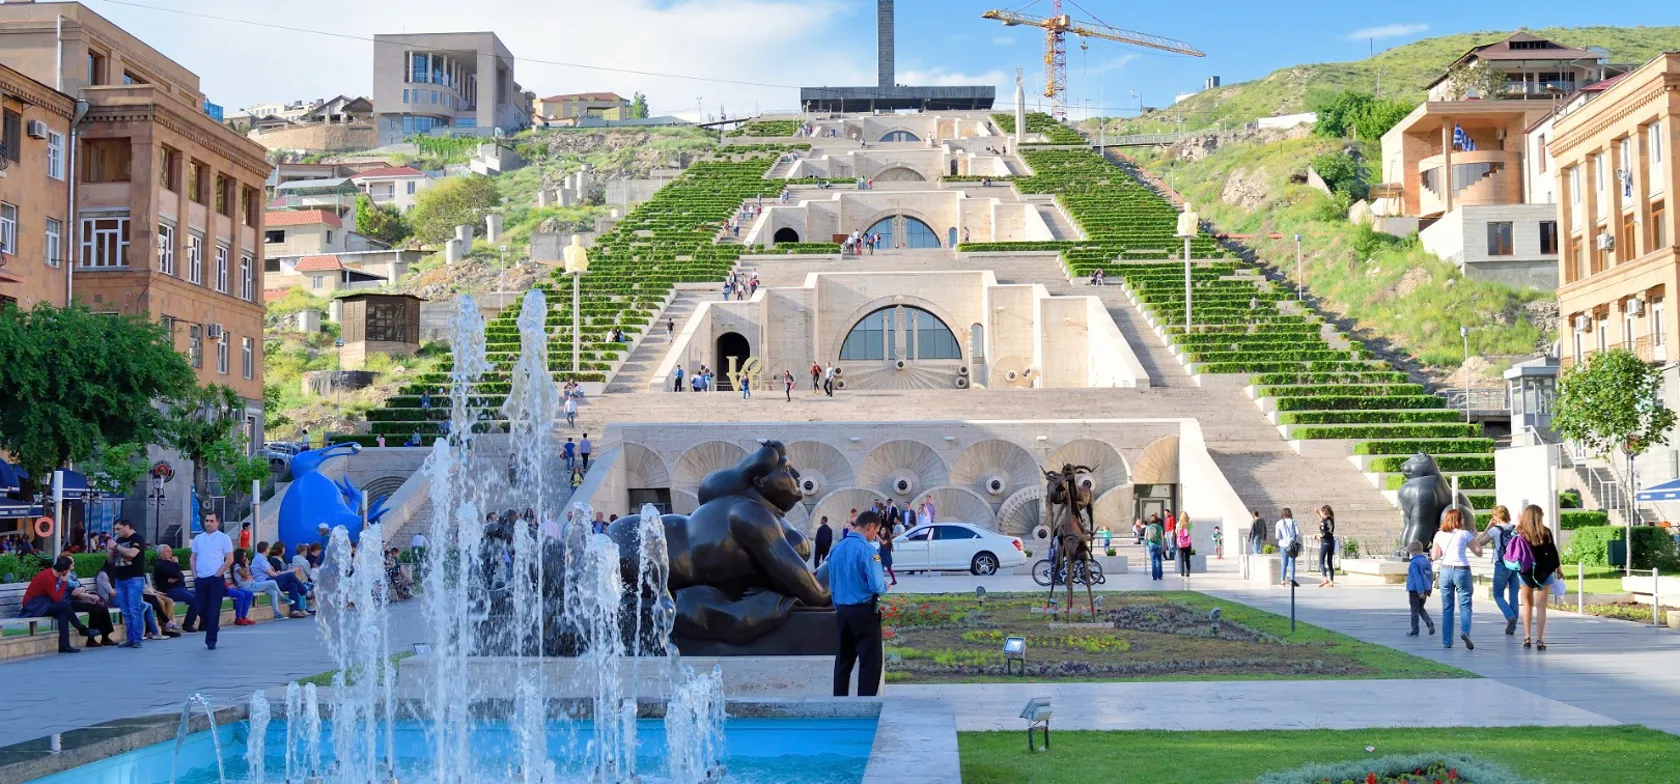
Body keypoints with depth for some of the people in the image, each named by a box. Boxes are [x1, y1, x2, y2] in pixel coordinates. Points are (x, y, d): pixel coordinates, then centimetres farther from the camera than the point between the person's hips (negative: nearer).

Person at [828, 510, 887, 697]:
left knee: (843, 660, 15)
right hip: (864, 611, -7)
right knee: (870, 661, -1)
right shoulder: (867, 549, -16)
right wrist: (885, 585, 2)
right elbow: (876, 586, -20)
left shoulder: (837, 548, 6)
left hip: (841, 611, 7)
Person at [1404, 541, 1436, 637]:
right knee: (1421, 608, 20)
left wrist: (1420, 591, -22)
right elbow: (1431, 575, 11)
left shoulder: (1414, 562, -16)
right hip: (1425, 588, 7)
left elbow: (1417, 577, -21)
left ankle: (1415, 631, 9)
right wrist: (1429, 588, 20)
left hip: (1415, 589, -7)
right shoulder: (1427, 561, 6)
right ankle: (1429, 622, -4)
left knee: (1414, 610, 4)